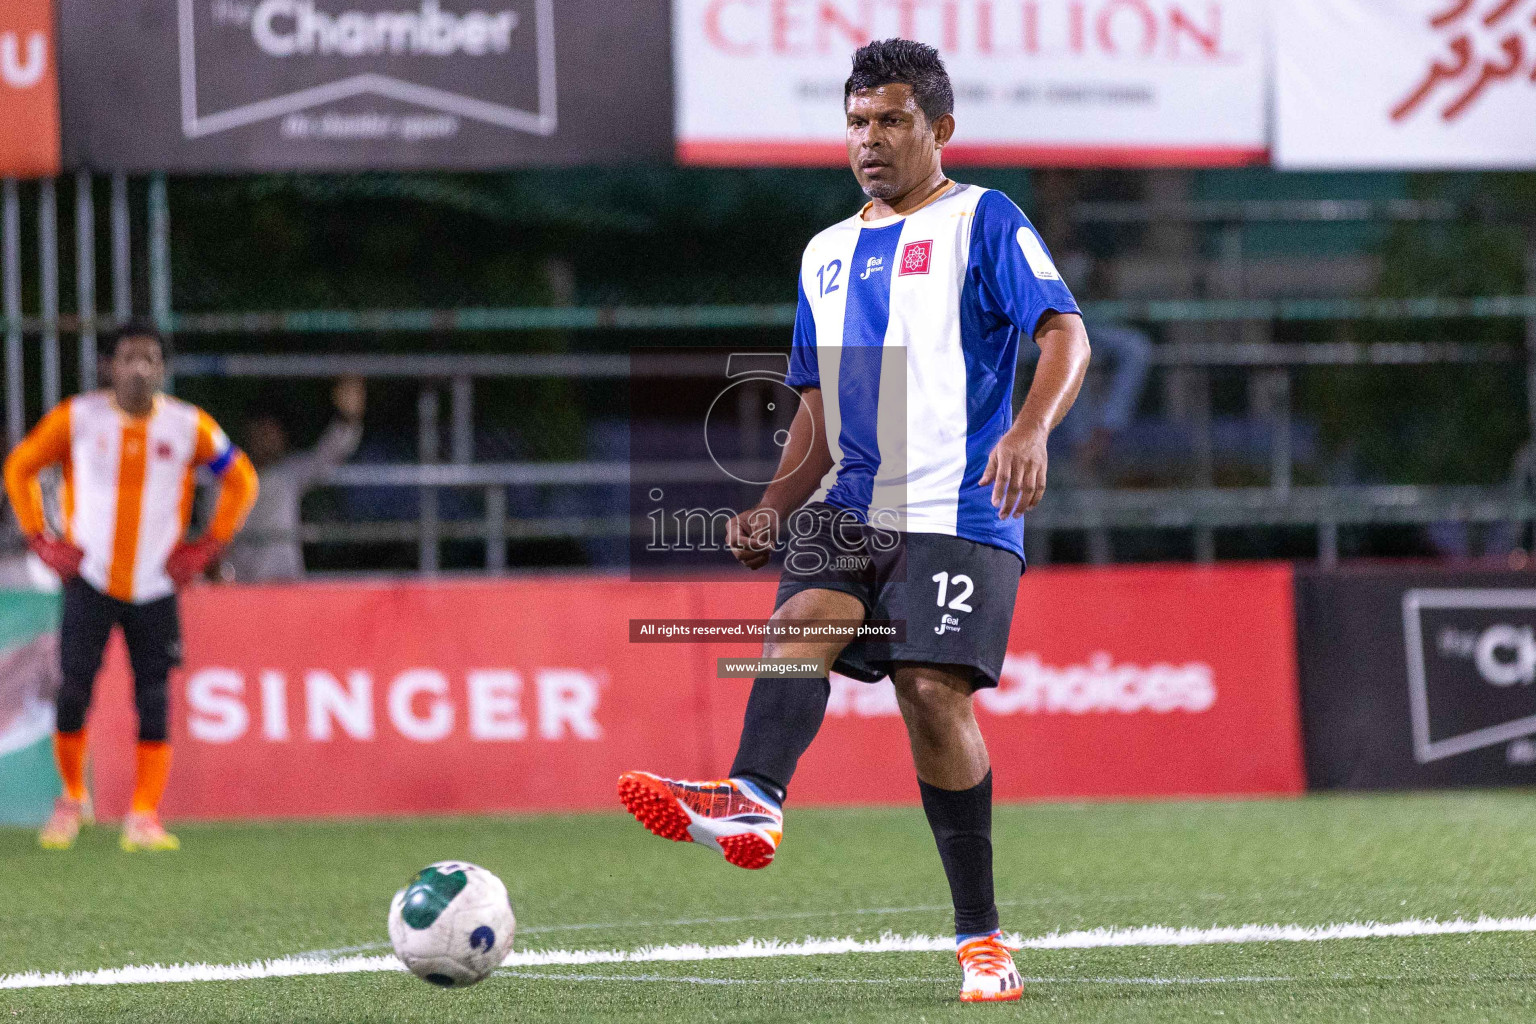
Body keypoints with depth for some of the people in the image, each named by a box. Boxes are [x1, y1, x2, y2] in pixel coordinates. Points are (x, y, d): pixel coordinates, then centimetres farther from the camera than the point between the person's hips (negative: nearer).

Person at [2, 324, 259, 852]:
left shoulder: (188, 426, -1)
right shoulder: (77, 417, -3)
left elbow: (241, 479, 11)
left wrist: (207, 546, 3)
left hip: (156, 586, 1)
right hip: (89, 580, -1)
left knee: (154, 704, -5)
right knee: (73, 691, -10)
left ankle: (143, 818, 1)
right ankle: (72, 798, 13)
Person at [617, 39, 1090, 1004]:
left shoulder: (982, 222, 4)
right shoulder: (827, 254, 23)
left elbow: (1066, 334, -11)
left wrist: (1031, 428, -30)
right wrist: (773, 506, 10)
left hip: (958, 514, -5)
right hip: (851, 509, 5)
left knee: (934, 690, -16)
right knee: (803, 617, -25)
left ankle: (982, 938, -8)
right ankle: (754, 799, -52)